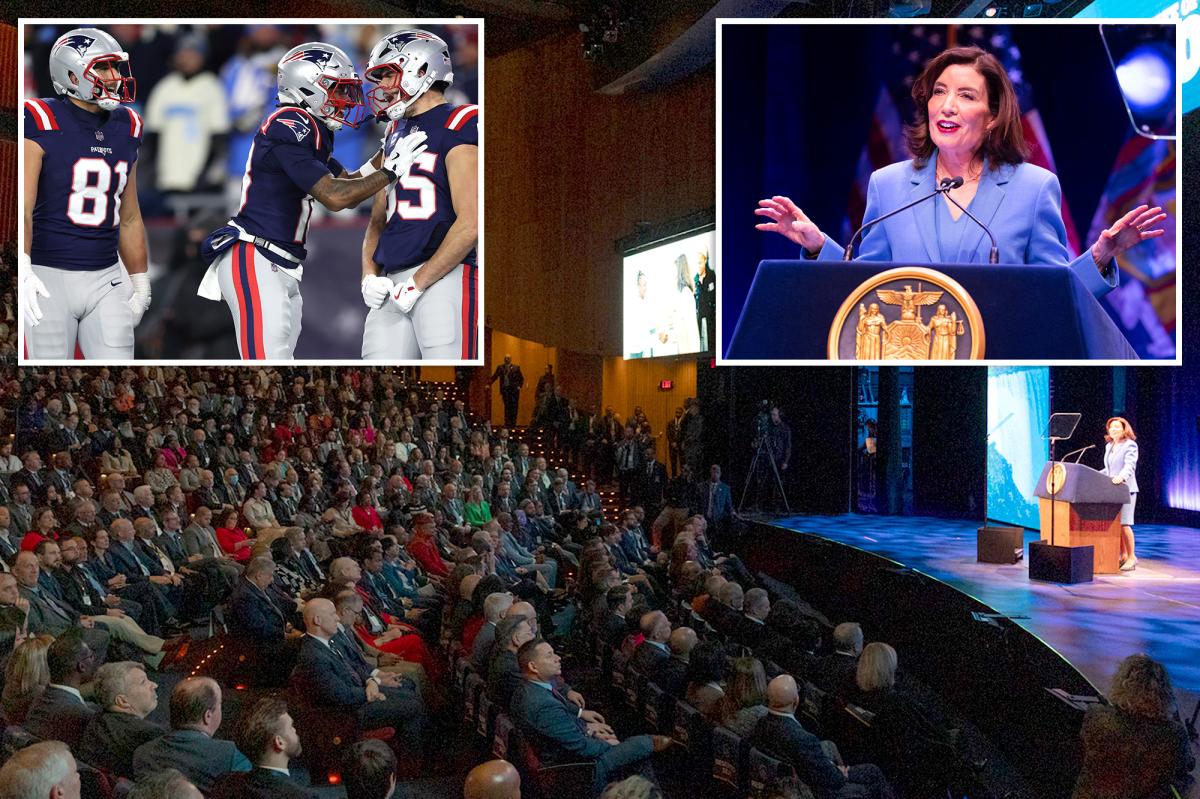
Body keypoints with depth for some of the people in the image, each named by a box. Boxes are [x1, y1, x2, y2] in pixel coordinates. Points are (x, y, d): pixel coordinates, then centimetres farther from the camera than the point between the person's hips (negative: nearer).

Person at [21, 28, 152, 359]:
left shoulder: (126, 128, 10)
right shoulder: (42, 122, -9)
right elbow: (23, 208, -17)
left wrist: (140, 282, 20)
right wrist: (22, 270, -32)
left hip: (106, 280, 5)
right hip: (49, 278, -5)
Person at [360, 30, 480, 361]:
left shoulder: (458, 126, -6)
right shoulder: (396, 132, 19)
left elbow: (470, 224, -14)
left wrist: (418, 282, -12)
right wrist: (369, 274, 7)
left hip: (444, 276, -8)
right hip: (393, 283, 8)